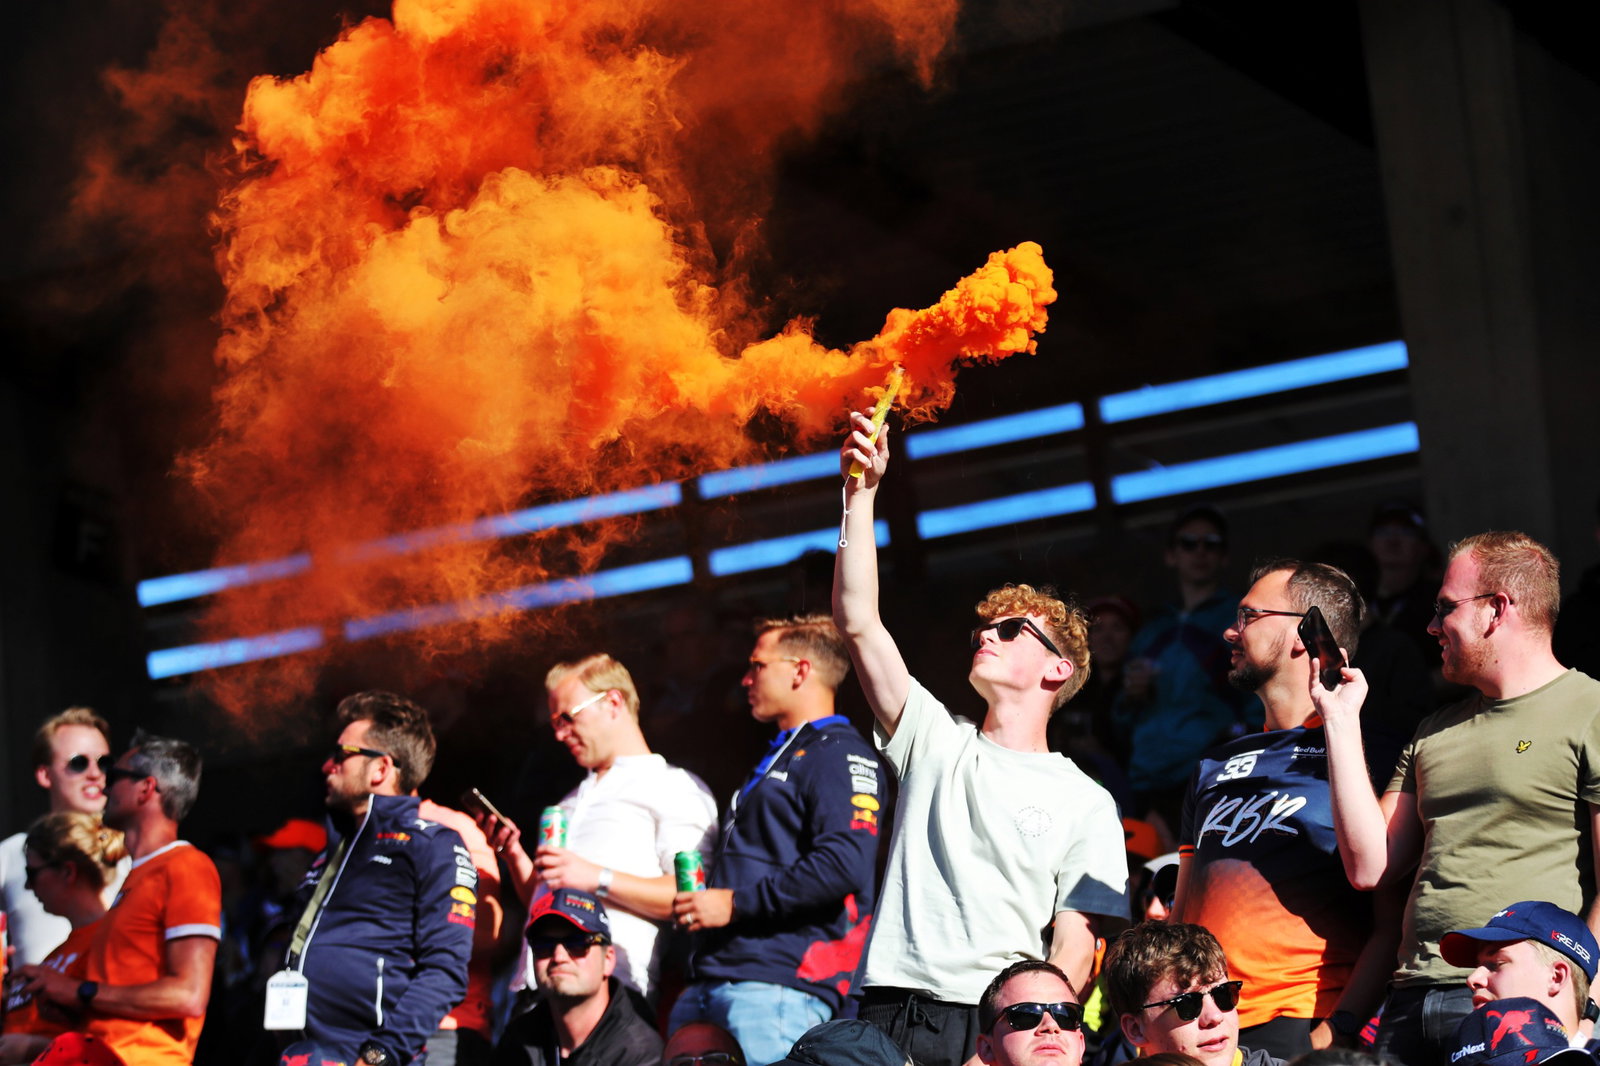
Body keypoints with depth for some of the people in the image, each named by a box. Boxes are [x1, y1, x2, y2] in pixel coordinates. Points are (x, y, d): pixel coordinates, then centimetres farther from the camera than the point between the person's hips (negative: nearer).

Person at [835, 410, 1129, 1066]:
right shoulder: (935, 741, 17)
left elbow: (1073, 946, 3)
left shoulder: (1085, 803, 10)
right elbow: (858, 623, 9)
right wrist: (861, 492, 4)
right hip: (888, 1011, 2)